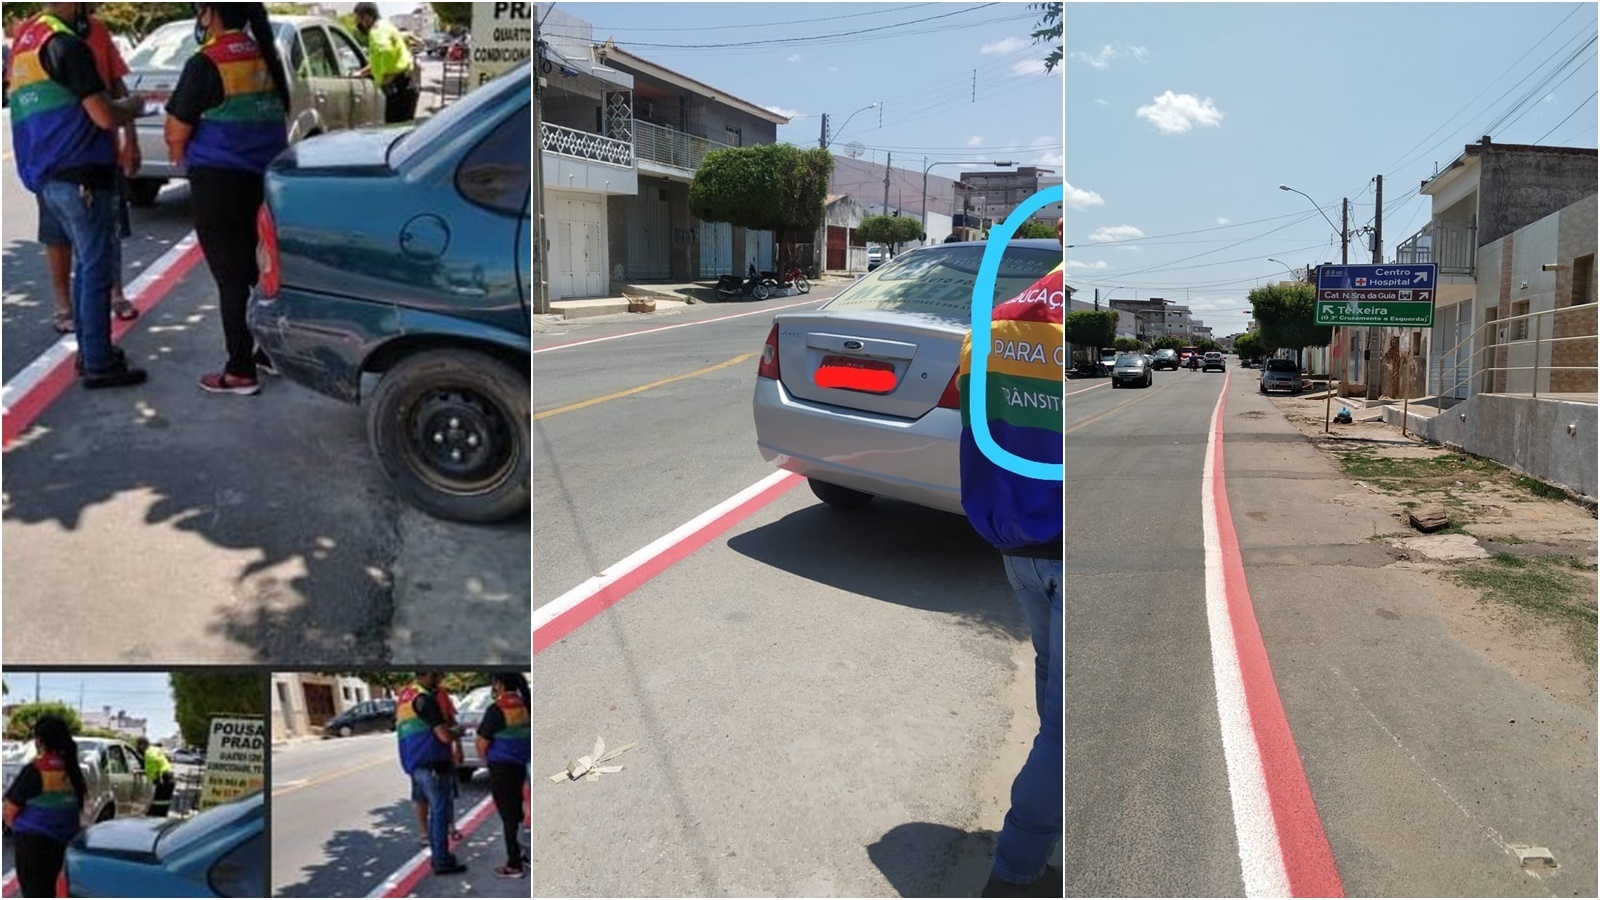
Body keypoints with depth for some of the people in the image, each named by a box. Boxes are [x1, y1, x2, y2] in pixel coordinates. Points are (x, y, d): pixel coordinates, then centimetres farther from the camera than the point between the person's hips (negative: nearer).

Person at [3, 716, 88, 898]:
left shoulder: (35, 770, -16)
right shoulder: (72, 770, 3)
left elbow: (9, 809, -11)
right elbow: (79, 804, 9)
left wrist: (17, 826, 7)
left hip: (32, 840, -6)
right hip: (62, 840, 6)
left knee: (33, 890, 1)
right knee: (47, 888, 21)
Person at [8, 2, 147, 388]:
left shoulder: (24, 41, 16)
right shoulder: (66, 45, -14)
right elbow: (105, 117, -17)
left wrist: (117, 106, 18)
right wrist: (133, 106, 2)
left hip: (47, 177, 9)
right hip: (80, 176, -9)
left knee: (86, 263, 18)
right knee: (96, 269, -4)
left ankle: (90, 351, 23)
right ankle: (98, 365, -1)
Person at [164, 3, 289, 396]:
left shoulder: (206, 64, -13)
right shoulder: (267, 58, 8)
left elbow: (175, 133, -10)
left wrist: (184, 158, 10)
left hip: (218, 183, -7)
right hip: (267, 178, 7)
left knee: (231, 278, -1)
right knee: (262, 270, 17)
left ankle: (241, 372, 4)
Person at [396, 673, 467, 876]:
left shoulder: (405, 695, 11)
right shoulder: (425, 699, -17)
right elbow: (445, 736, -19)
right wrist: (458, 731, 0)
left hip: (415, 764, 9)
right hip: (432, 765, -9)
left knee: (435, 811, 17)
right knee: (440, 812, -1)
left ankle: (439, 856, 24)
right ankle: (442, 862, 4)